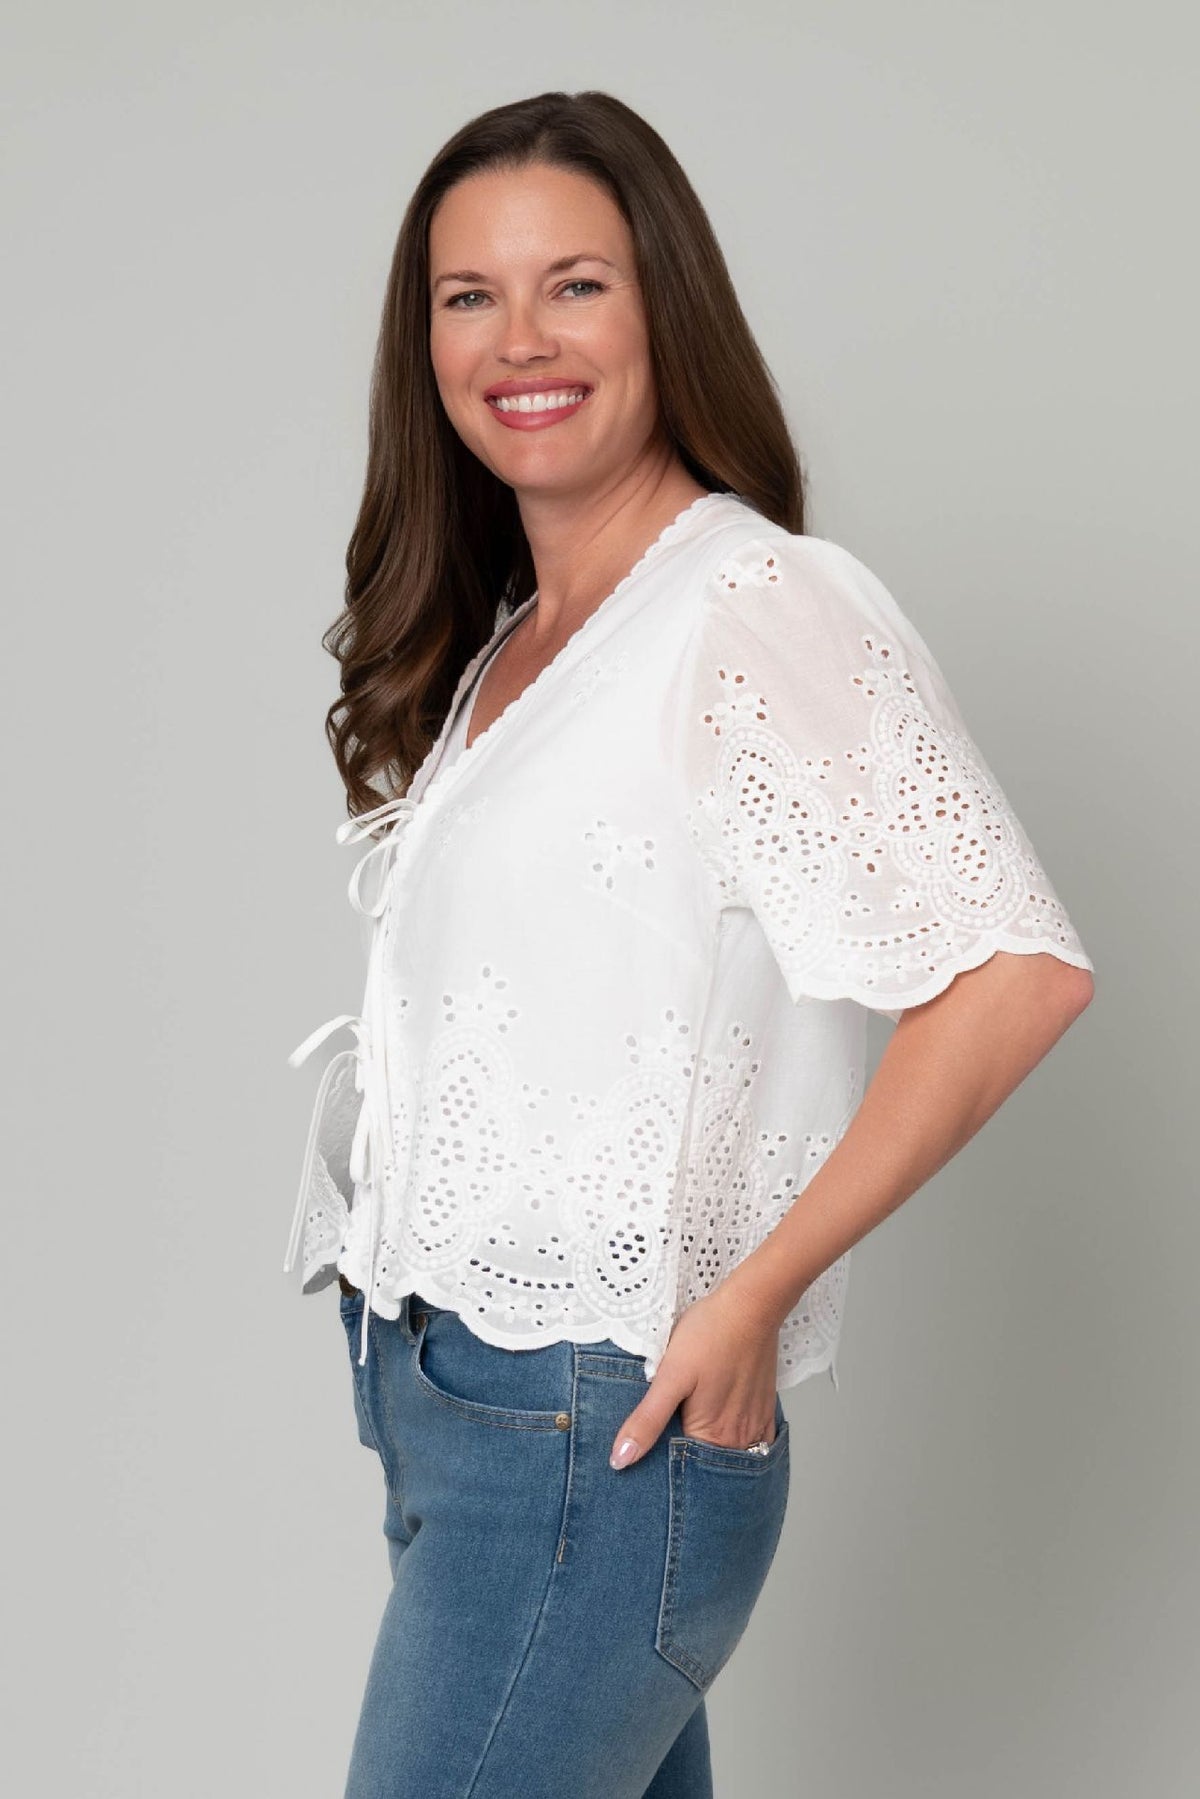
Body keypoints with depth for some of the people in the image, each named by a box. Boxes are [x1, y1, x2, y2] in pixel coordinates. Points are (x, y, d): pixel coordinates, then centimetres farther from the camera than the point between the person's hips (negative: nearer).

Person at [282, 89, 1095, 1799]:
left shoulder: (758, 602, -12)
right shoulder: (491, 643, 14)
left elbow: (1017, 969, -21)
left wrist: (754, 1292, -16)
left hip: (601, 1425, -8)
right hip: (431, 1387, 8)